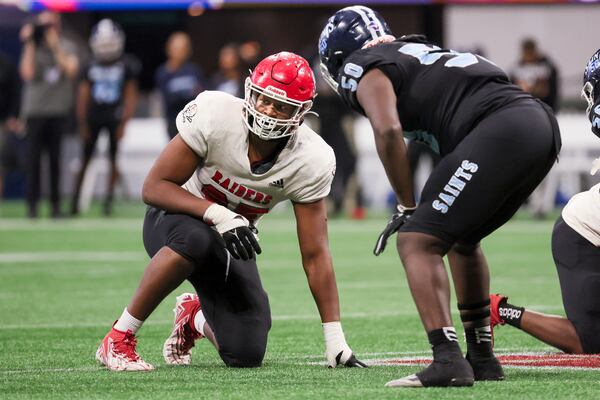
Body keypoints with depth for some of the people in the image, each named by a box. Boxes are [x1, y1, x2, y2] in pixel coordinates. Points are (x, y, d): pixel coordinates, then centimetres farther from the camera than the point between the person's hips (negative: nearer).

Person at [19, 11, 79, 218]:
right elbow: (28, 74, -8)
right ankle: (32, 203, 2)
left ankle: (56, 203, 6)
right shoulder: (32, 48, 7)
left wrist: (55, 46, -10)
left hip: (59, 110, 0)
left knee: (57, 159, 1)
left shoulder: (66, 47, 8)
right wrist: (30, 45, -7)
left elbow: (71, 70, -10)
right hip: (35, 110, 0)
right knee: (34, 158, -2)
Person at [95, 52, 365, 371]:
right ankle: (118, 339, -25)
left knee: (246, 355, -10)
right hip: (175, 218, -4)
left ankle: (195, 317, 27)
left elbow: (315, 254, -14)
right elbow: (154, 186, -23)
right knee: (195, 239, -41)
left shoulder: (310, 162, -19)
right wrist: (219, 215, -38)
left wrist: (336, 342, -16)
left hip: (232, 239, 4)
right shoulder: (215, 116, -28)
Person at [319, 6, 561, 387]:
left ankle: (448, 360, -18)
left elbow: (388, 131, -9)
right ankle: (482, 357, 31)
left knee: (417, 242, -6)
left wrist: (407, 207, -1)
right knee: (461, 239, 27)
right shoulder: (417, 52, 33)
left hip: (499, 132, -9)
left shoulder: (366, 70, 7)